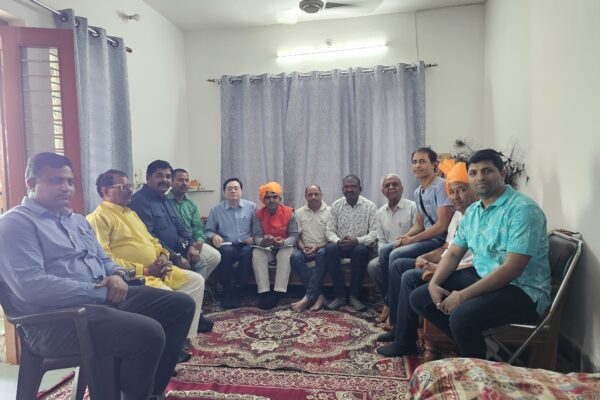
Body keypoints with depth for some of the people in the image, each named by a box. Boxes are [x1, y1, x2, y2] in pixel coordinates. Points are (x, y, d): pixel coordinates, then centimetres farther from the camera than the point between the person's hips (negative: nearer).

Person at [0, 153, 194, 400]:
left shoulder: (77, 220, 21)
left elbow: (103, 259, 25)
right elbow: (30, 286, -19)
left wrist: (117, 275, 0)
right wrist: (100, 292, -16)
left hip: (104, 298, 9)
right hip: (56, 319, -9)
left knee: (181, 305, 2)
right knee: (149, 332, -31)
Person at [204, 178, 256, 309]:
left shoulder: (251, 207, 8)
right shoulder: (216, 209, 8)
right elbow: (208, 230, 10)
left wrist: (253, 237, -12)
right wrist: (214, 236, -11)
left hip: (245, 245, 0)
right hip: (227, 246, 0)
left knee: (247, 251, -35)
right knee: (226, 251, -35)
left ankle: (236, 289, -20)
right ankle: (227, 290, -16)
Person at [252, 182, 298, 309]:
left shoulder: (289, 213, -8)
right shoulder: (258, 215, -5)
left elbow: (294, 235, -13)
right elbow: (257, 236, -12)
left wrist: (283, 242, -36)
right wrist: (262, 242, -39)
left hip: (283, 248, -1)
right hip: (265, 249, 1)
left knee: (288, 251, -34)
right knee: (256, 252, -30)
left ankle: (278, 293, -39)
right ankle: (264, 292, -36)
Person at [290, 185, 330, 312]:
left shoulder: (329, 211, 1)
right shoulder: (299, 213, 10)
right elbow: (297, 236, 9)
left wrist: (317, 247, -19)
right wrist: (303, 247, -12)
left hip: (322, 247, -2)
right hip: (305, 248, 3)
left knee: (322, 253, -37)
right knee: (294, 256, -30)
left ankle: (309, 296, -34)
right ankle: (318, 295, -31)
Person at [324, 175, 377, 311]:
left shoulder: (370, 206, -2)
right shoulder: (335, 205, 5)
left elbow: (374, 232, -8)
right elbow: (330, 231, 2)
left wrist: (357, 240, -25)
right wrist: (338, 241, -20)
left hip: (360, 245, -2)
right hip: (341, 245, 2)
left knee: (360, 250, -36)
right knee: (330, 249, -31)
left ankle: (354, 296, -18)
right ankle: (340, 295, -18)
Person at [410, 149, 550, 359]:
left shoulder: (523, 209, -18)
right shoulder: (472, 211, 8)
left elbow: (512, 268, -25)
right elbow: (453, 254, 11)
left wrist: (463, 295, -24)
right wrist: (434, 283, -7)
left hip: (521, 289, -8)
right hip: (480, 277, 8)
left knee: (462, 316, -33)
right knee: (419, 298, 1)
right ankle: (470, 345, 8)